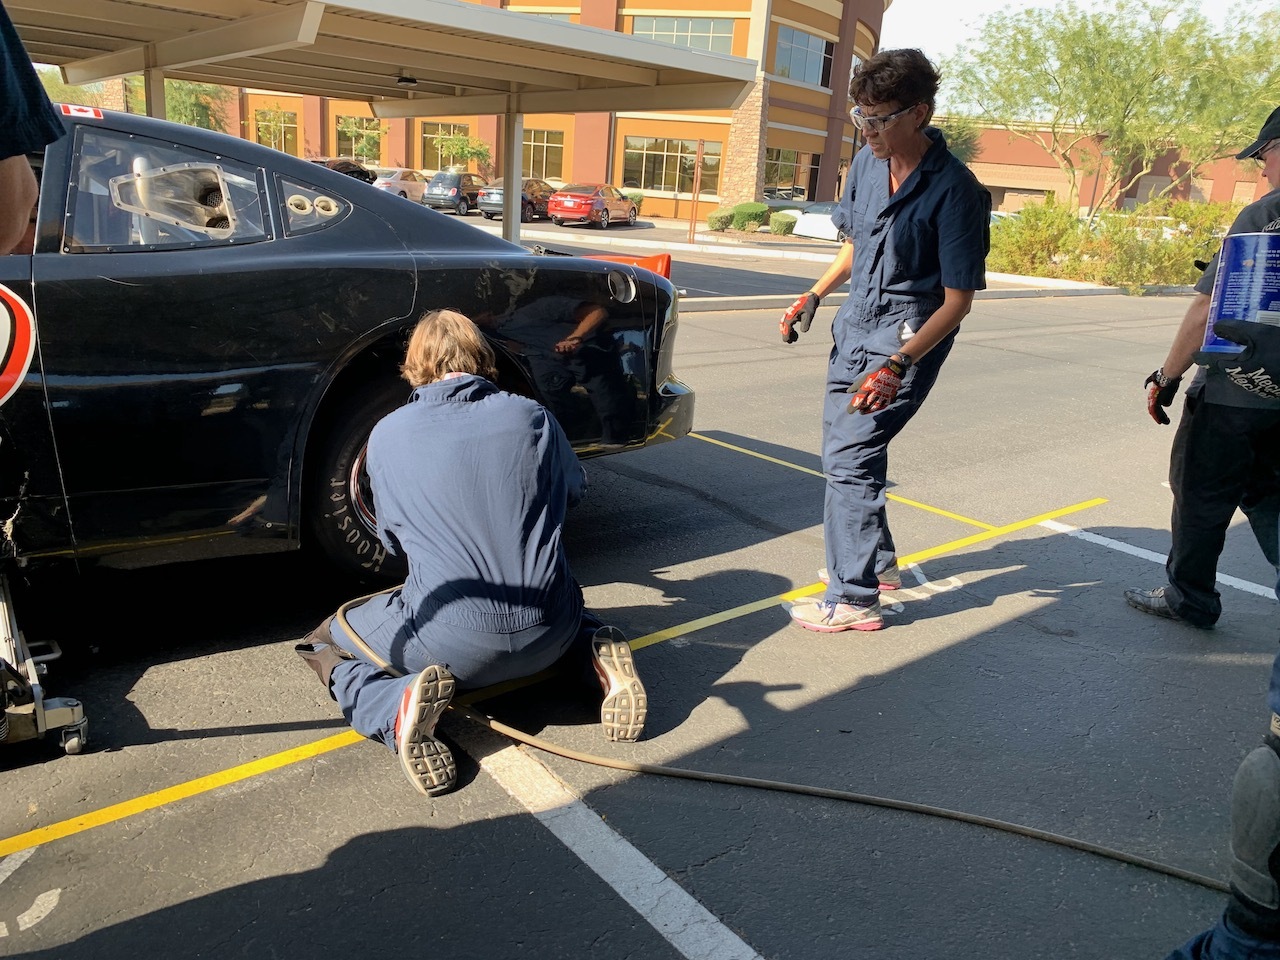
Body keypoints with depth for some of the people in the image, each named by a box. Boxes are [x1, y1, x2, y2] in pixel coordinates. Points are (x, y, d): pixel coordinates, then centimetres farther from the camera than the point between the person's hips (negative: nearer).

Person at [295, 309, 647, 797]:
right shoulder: (532, 416, 1)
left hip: (453, 646, -3)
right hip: (549, 639, 3)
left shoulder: (387, 436, -2)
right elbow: (574, 489, 20)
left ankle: (400, 704, -9)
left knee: (325, 642, 22)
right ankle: (598, 650, 7)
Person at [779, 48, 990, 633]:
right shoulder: (867, 163, 2)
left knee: (850, 459, -12)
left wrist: (896, 367, -29)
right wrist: (812, 299, 8)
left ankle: (853, 599, -1)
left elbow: (957, 300, -19)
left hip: (909, 338, -8)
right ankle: (876, 559, 35)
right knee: (842, 450, 15)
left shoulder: (955, 190, -18)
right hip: (855, 327, 8)